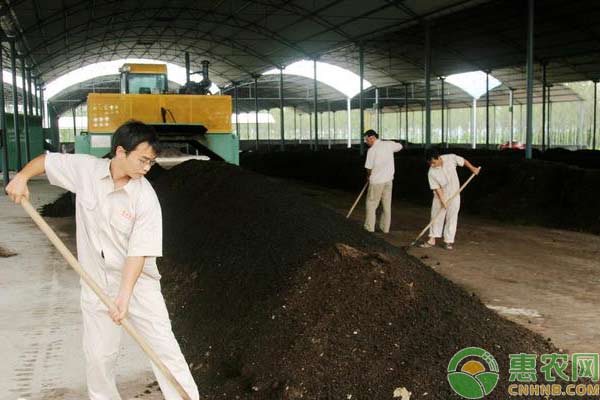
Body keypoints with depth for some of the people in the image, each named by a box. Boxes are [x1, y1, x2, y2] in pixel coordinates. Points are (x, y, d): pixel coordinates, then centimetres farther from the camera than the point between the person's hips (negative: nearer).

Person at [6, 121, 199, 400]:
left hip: (138, 281, -2)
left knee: (163, 346, -3)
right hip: (96, 282, 2)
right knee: (99, 355, 9)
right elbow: (46, 160, 9)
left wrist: (124, 296, -25)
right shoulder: (85, 169, -9)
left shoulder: (145, 197, -17)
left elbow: (138, 252, -19)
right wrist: (22, 177, -9)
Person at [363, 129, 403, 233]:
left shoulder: (372, 150, -15)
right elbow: (400, 146, 22)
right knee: (387, 204, 12)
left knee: (371, 204, 8)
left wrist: (369, 176, 10)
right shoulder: (389, 144, 1)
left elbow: (369, 168, -9)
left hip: (376, 181, -5)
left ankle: (370, 227, 11)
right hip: (389, 179, 5)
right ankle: (385, 228, 17)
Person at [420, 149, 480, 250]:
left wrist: (473, 168, -5)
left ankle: (448, 241, 9)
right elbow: (437, 188, -17)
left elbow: (463, 161, 2)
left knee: (451, 218, 2)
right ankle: (432, 240, 13)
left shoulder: (451, 158, -16)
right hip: (440, 196, 0)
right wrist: (443, 201, -22)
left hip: (454, 195, 0)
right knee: (436, 217, 4)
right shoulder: (431, 173, -18)